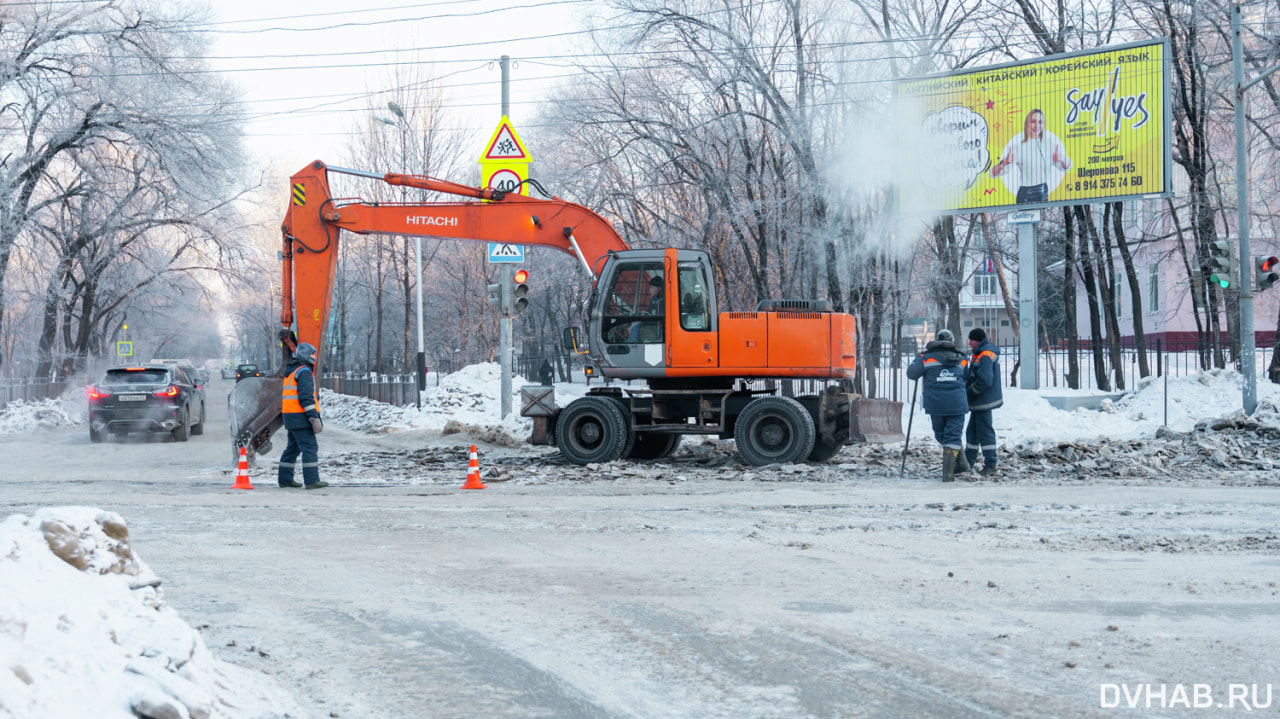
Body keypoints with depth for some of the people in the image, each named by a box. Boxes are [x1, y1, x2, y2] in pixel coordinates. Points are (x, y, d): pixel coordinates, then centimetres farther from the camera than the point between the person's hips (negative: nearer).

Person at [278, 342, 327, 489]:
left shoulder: (291, 372, 19)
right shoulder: (304, 372, -12)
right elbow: (306, 397, -20)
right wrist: (314, 418, -22)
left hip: (290, 415, 10)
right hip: (300, 416, -10)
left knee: (293, 448, 16)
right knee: (310, 447, -10)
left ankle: (285, 479, 19)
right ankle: (311, 481, -13)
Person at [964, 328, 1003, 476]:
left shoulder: (985, 356, -20)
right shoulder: (981, 353, 14)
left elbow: (984, 381, -27)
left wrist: (969, 392, -17)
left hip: (984, 401, -11)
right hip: (979, 402, 11)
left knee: (985, 432, -6)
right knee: (972, 431, 18)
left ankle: (990, 465, -3)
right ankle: (969, 461, 27)